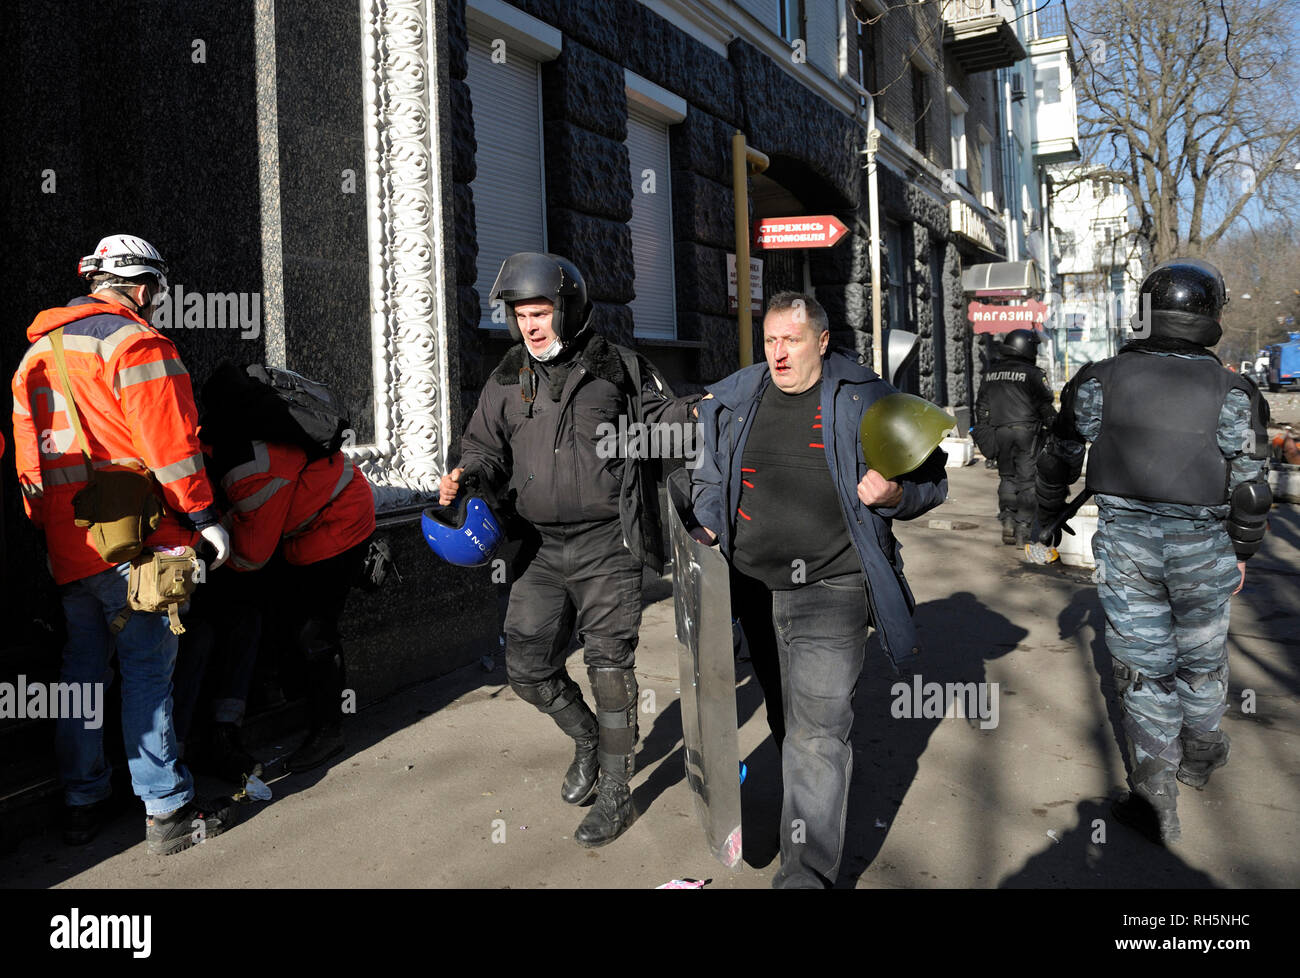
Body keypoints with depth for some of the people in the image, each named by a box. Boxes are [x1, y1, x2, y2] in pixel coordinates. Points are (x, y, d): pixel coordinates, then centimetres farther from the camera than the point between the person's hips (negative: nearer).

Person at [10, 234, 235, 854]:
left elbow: (27, 452, 21)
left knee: (82, 669, 15)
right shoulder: (135, 343, -9)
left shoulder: (38, 353, 18)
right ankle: (168, 809, 2)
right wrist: (204, 516, -11)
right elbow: (169, 443, -17)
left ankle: (83, 803, 24)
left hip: (68, 547, 8)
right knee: (148, 671, -4)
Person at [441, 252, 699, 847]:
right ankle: (586, 738, 36)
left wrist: (692, 417, -16)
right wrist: (468, 475, -9)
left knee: (608, 667, 0)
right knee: (526, 666, 7)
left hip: (606, 543, -4)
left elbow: (661, 414, 6)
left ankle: (615, 794, 17)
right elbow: (487, 446, 13)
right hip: (541, 546, 5)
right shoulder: (508, 379, 9)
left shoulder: (617, 368, -2)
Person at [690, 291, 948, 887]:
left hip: (832, 587, -4)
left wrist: (894, 495, -17)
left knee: (816, 731, -10)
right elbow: (710, 480, 21)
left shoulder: (866, 400, -2)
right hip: (752, 585, 5)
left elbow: (930, 480, 4)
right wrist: (708, 529, 3)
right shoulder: (732, 402, 9)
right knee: (784, 717, 17)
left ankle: (808, 871, -4)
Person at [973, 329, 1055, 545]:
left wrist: (982, 433, 22)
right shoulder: (1033, 374, -6)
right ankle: (1023, 529, -3)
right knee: (1027, 480, -1)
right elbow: (1045, 406, -6)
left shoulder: (992, 373, 11)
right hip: (1026, 431, -4)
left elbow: (981, 407, 15)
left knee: (1007, 477, 15)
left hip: (999, 432, 5)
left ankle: (1007, 519, 2)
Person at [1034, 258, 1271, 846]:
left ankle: (1155, 796, 12)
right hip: (1202, 547, 1)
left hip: (1124, 543, 0)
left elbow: (1059, 459, 1)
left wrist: (1047, 517, 16)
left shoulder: (1099, 381, -6)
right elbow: (1249, 487, -3)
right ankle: (1199, 752, 44)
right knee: (1201, 655, 22)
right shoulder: (1232, 394, -7)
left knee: (1143, 665, 9)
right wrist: (1243, 553, 11)